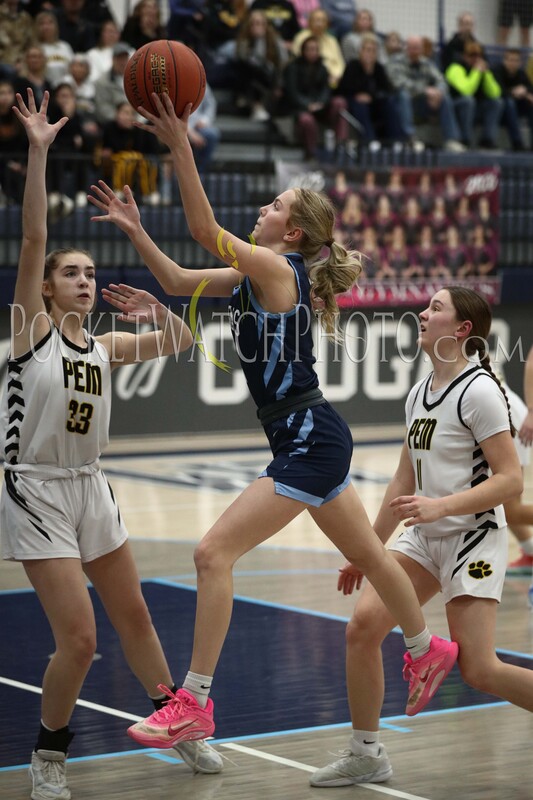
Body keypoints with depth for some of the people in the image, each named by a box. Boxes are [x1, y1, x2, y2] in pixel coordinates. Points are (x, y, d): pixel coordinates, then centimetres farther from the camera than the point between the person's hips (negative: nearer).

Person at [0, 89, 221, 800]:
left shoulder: (103, 348, 10)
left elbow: (182, 345, 13)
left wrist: (159, 312, -8)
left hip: (90, 490, 6)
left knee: (134, 617, 17)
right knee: (79, 640, -10)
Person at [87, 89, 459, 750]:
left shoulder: (276, 268, -15)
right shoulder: (256, 275, 11)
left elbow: (203, 229, -27)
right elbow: (179, 282, 17)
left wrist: (180, 146, -29)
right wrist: (134, 229, 8)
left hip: (310, 442, -11)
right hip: (311, 442, 11)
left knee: (214, 552, -14)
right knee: (366, 554, 25)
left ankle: (193, 705, -12)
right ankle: (428, 650, 45)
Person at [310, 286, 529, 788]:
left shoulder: (478, 391, -14)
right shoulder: (419, 393, 10)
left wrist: (440, 506, -27)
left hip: (473, 538, -7)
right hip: (424, 538, 8)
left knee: (479, 670, -12)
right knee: (362, 624, -7)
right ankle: (366, 755, 6)